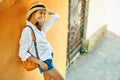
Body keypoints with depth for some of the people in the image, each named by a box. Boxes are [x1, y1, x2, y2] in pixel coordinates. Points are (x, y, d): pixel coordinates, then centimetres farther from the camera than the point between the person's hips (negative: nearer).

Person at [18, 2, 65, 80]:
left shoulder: (39, 27, 4)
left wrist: (45, 9, 0)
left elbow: (56, 17, 11)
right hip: (44, 61, -8)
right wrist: (40, 62, -20)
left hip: (48, 58, 8)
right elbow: (22, 53, -18)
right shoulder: (27, 30, -19)